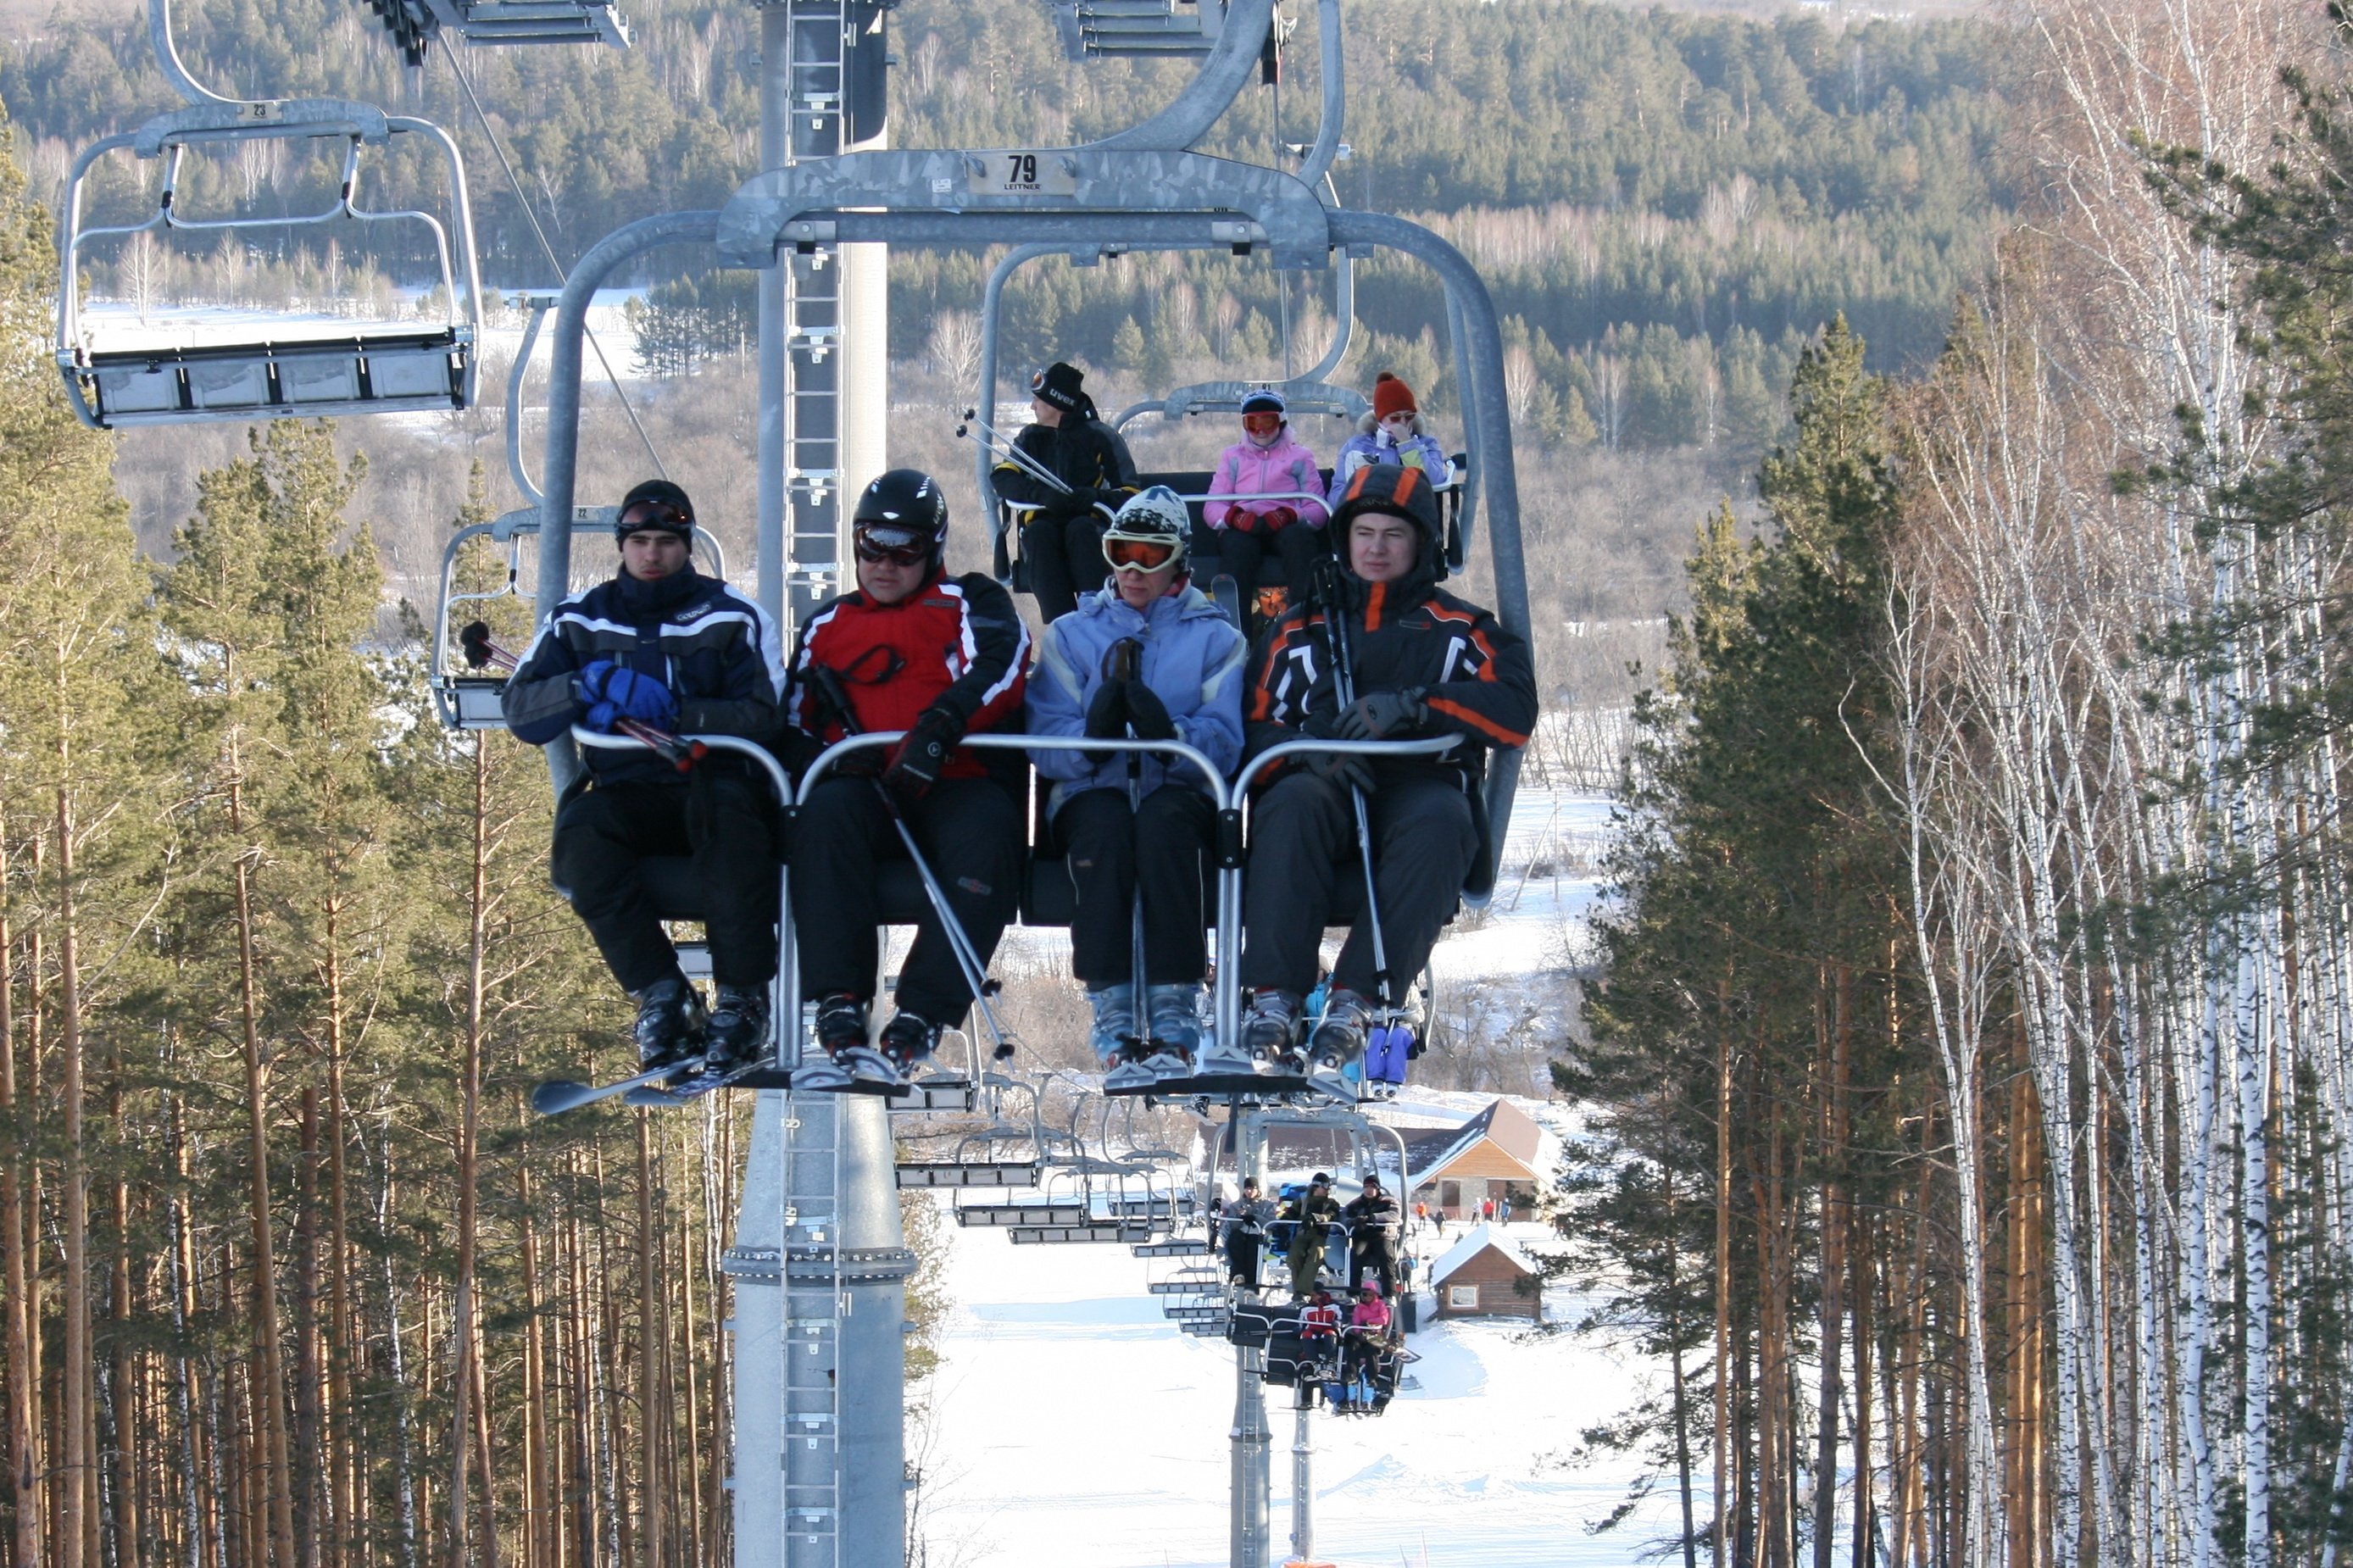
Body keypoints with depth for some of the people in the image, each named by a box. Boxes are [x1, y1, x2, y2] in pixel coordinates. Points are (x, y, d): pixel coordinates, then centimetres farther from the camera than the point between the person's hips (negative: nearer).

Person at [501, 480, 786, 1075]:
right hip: (624, 796, 2)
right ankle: (659, 994, -26)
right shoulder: (579, 620, 12)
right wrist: (587, 687, -17)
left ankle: (742, 998, -31)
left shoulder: (734, 618, 4)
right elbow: (520, 710, 2)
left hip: (710, 786, -2)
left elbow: (764, 717, -9)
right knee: (580, 833, -31)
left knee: (730, 808, -37)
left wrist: (677, 713, -23)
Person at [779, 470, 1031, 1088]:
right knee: (824, 817, -34)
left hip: (960, 783, -2)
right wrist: (824, 764, 0)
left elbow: (996, 670, -6)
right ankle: (840, 1016, -42)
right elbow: (796, 728, 25)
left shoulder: (969, 603, 15)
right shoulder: (828, 624, 27)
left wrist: (939, 729, -25)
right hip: (863, 785, 2)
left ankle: (916, 1023, -42)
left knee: (985, 835, -37)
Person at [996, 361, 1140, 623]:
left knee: (1080, 528, -36)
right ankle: (1060, 621, -45)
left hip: (1093, 530, -2)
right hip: (1047, 525, 2)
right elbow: (1002, 478, -3)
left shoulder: (1101, 437, 3)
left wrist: (1096, 497, -23)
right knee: (1037, 532, -33)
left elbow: (1129, 494, -1)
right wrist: (1043, 495, -21)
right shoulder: (1031, 438, 13)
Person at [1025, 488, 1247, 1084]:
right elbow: (1045, 746, 4)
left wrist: (1170, 733, -23)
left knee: (1161, 820, -37)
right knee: (1104, 826, -36)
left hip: (1181, 793, -1)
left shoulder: (1216, 639, 15)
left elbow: (1224, 746, -2)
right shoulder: (1070, 635, 19)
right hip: (1092, 791, 1)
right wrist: (1094, 732, -18)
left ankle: (1174, 1023, -43)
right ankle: (1113, 1025, -42)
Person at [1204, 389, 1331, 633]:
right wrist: (1235, 516, -12)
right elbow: (1212, 508, 13)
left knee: (1299, 536, -38)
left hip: (1286, 526, 0)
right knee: (1236, 544, -37)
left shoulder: (1300, 456, 25)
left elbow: (1317, 508, 8)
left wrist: (1288, 515, -15)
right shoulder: (1233, 456, 29)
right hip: (1242, 528, 0)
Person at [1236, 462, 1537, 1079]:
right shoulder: (1298, 630, 24)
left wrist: (1411, 705, -15)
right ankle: (1273, 998, -44)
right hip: (1330, 795, 1)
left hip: (1422, 784, -1)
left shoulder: (1460, 630, 18)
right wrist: (1311, 754, -13)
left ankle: (1356, 1000, -45)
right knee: (1291, 803, -35)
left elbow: (1514, 712, -1)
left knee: (1439, 819, -37)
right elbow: (1256, 727, 11)